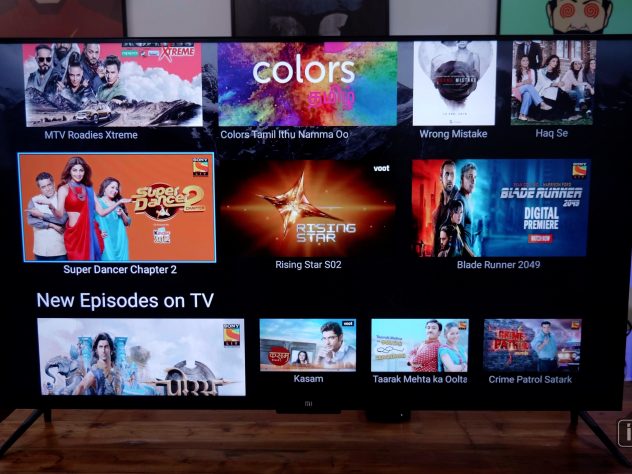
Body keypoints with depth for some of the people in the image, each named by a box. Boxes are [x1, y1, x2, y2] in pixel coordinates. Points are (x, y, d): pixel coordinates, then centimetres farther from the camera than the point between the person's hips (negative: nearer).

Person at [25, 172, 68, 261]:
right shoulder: (34, 200, 7)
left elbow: (62, 219, -12)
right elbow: (31, 221, -5)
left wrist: (41, 215, -8)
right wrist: (51, 225, -12)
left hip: (59, 248, -2)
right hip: (41, 249, 2)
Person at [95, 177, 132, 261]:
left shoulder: (118, 203, 13)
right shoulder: (98, 201, 3)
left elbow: (127, 223, 15)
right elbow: (102, 213, -15)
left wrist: (122, 213, -3)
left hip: (119, 239, 4)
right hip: (106, 239, -4)